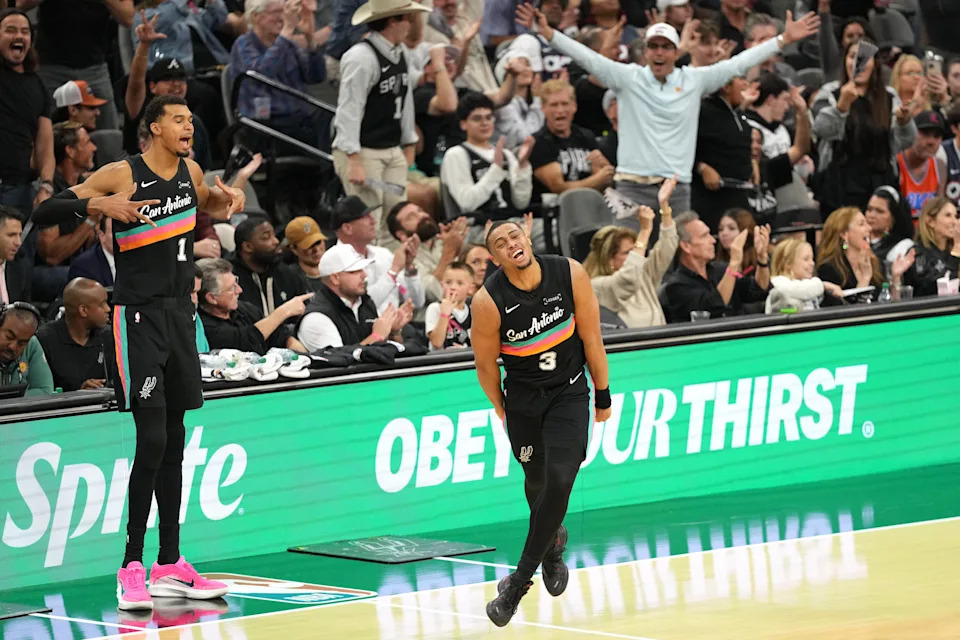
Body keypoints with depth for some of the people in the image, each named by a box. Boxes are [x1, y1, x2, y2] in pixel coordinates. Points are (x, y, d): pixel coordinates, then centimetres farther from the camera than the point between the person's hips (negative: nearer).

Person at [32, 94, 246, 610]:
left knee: (174, 441, 10)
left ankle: (169, 566, 16)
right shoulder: (121, 176, -11)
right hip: (138, 316, -7)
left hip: (180, 315, 7)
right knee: (152, 440, -15)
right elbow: (44, 214, -12)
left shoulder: (190, 171, 8)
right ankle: (131, 568, -9)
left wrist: (227, 197, 10)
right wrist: (98, 204, -28)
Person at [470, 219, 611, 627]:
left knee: (560, 480, -16)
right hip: (522, 396, 0)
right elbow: (486, 365, -6)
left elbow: (591, 337, -5)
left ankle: (519, 581, -9)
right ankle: (553, 546, 48)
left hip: (569, 392, 0)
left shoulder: (570, 275, -17)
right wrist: (502, 411, 6)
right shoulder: (488, 302, -22)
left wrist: (602, 395, 2)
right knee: (537, 482, 14)